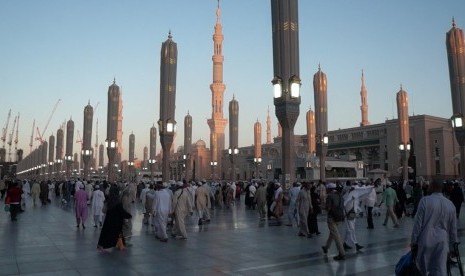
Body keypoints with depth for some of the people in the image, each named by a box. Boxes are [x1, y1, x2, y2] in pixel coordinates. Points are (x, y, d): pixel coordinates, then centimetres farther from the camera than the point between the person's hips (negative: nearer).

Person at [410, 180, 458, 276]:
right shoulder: (451, 205, 3)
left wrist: (413, 242, 0)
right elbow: (453, 229, 10)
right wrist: (453, 245, 22)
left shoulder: (425, 200, -9)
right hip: (442, 243, 3)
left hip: (425, 241, -2)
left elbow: (418, 223, -8)